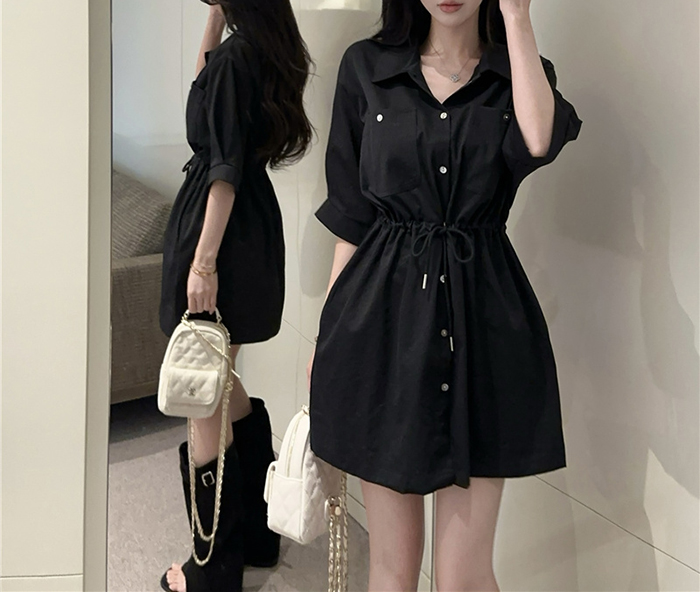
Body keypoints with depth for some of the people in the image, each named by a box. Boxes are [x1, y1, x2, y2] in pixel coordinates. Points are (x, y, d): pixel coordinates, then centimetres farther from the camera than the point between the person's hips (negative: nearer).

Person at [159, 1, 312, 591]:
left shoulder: (236, 55, -16)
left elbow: (225, 170, -20)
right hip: (254, 231, 10)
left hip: (221, 232, -10)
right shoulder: (269, 52, 10)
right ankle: (255, 534, 33)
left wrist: (203, 261, -19)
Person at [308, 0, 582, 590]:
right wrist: (329, 332, 7)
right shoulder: (366, 67, 6)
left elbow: (539, 139, -21)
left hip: (481, 318, 0)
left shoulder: (522, 72, 5)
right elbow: (351, 214, 8)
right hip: (383, 317, 1)